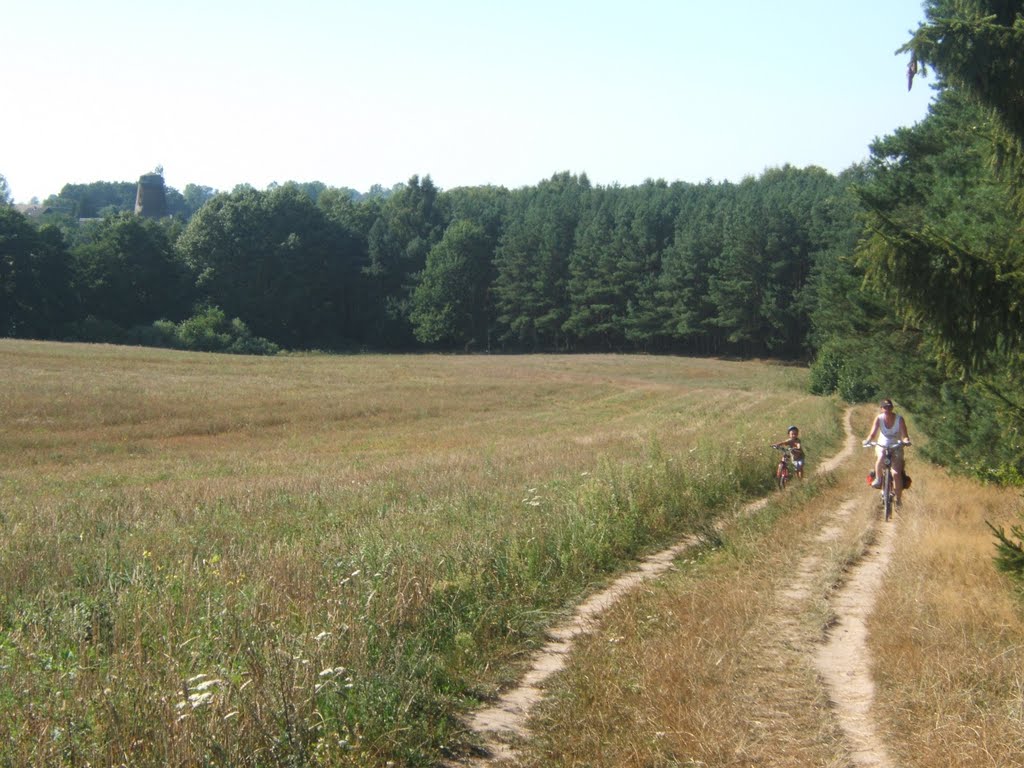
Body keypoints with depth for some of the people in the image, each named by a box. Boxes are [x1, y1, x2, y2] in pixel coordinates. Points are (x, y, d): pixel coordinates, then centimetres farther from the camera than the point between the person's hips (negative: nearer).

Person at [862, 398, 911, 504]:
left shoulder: (899, 419, -16)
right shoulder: (879, 419, -13)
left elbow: (904, 435, -21)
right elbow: (873, 433, -21)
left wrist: (906, 440, -44)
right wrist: (868, 440, -42)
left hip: (896, 447, -1)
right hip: (882, 445, 1)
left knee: (896, 473, -15)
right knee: (880, 457, -37)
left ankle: (898, 499, 0)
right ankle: (878, 479, -15)